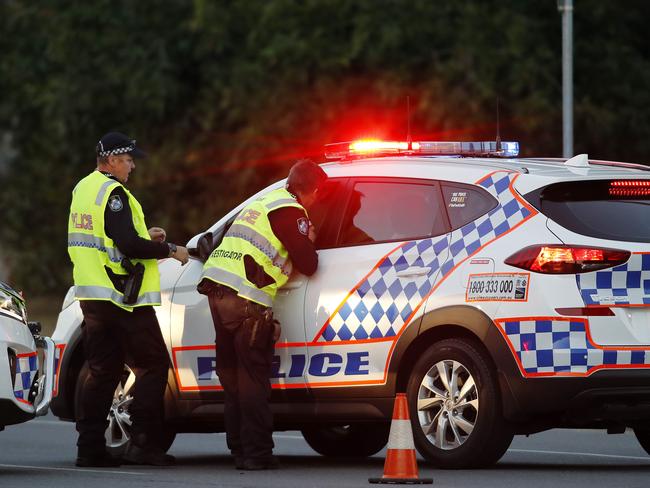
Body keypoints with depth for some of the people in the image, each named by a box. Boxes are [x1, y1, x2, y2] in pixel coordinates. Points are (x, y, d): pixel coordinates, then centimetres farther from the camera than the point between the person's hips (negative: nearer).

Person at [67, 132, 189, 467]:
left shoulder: (82, 190, 16)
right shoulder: (112, 193, -14)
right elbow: (128, 246, -22)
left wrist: (144, 237, 20)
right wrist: (169, 250, -10)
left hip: (91, 297, 9)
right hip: (123, 300, -9)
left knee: (102, 370, 10)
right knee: (151, 367, -2)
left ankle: (89, 446, 6)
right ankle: (142, 444, -7)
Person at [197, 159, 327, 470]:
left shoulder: (266, 202, 23)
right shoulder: (291, 212, -5)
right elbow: (308, 264, -6)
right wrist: (309, 243, 14)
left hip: (217, 290, 9)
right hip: (245, 298, -9)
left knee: (232, 375, 13)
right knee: (253, 377, -5)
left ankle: (240, 450, 16)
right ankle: (256, 453, -7)